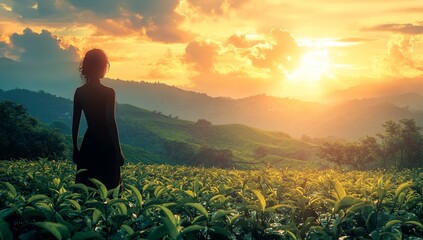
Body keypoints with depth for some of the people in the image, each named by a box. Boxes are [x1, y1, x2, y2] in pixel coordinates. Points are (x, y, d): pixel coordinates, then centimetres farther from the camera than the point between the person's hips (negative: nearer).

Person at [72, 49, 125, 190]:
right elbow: (111, 123, -14)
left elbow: (75, 123, 6)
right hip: (106, 146, -5)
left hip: (88, 145, 5)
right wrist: (118, 150, -9)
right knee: (108, 189, 2)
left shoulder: (80, 92, 3)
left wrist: (75, 148, 15)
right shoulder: (108, 93, -12)